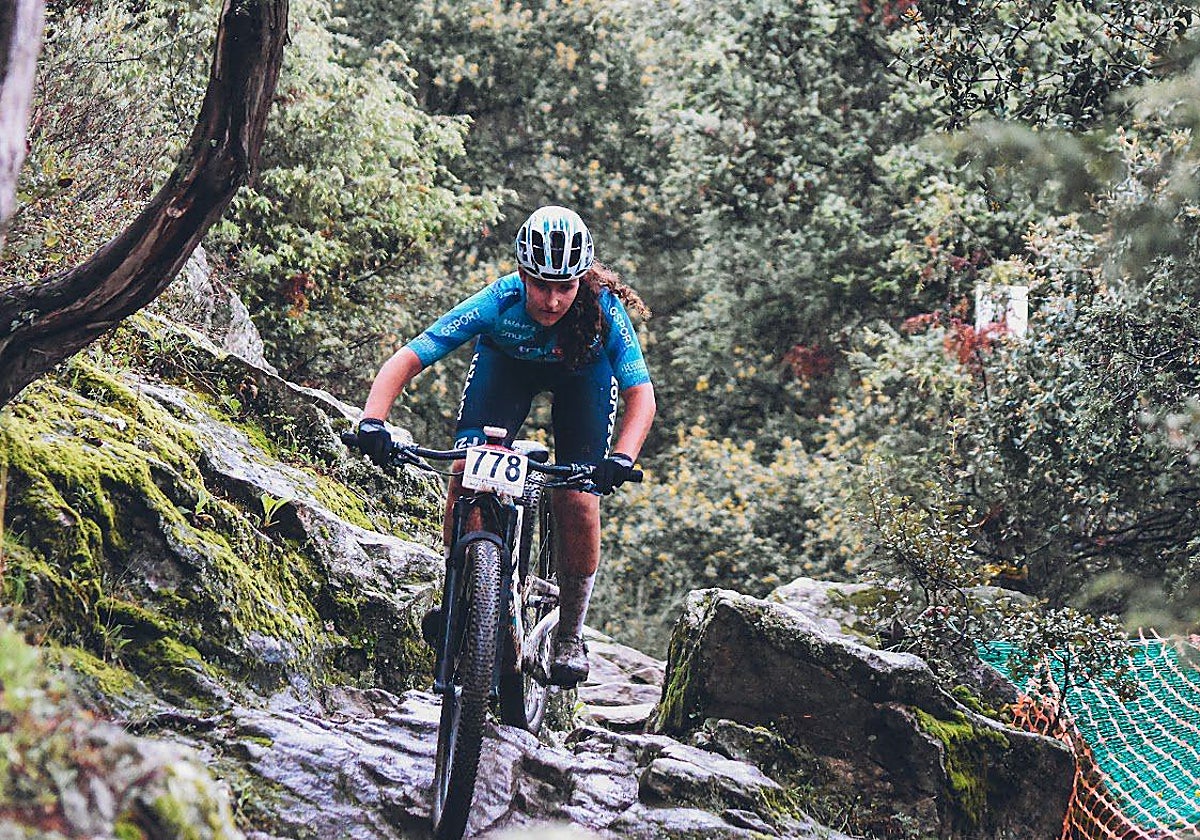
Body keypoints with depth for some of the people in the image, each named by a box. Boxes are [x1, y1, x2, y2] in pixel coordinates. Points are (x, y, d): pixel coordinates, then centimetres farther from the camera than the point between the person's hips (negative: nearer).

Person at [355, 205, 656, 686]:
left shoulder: (604, 310, -36)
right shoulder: (498, 304, -37)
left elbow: (640, 393, -37)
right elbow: (407, 359, -39)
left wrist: (622, 457, -55)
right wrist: (372, 421, -55)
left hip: (583, 372, 0)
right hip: (507, 363, 0)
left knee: (577, 501, -14)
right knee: (467, 472, -22)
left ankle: (571, 635, 5)